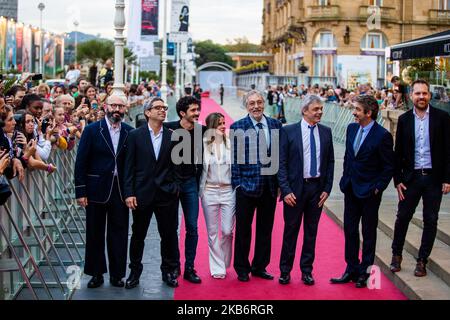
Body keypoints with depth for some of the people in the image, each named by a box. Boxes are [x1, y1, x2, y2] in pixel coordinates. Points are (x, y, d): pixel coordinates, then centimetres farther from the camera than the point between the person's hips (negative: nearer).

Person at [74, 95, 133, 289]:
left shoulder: (130, 132, 4)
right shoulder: (92, 130, -2)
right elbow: (81, 162, -3)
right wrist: (80, 191, -8)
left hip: (120, 190, 1)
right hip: (96, 190, -1)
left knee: (119, 233, 5)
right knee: (95, 234, 7)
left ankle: (117, 273, 16)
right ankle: (96, 273, 19)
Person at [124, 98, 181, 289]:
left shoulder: (173, 137, 4)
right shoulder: (136, 135, -1)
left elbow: (176, 165, 9)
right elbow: (129, 166, -2)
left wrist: (175, 187, 0)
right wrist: (129, 193, -7)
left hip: (166, 194, 1)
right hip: (142, 193, -1)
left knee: (169, 235, 7)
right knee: (138, 235, 9)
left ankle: (169, 270, 23)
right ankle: (135, 271, 23)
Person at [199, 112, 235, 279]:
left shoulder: (230, 143, 0)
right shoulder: (203, 144, -5)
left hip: (228, 191, 1)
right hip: (210, 191, 0)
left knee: (227, 231, -2)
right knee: (212, 232, 5)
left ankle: (224, 263, 21)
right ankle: (217, 268, 15)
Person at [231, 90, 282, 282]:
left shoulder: (276, 125, 4)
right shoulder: (237, 127, -4)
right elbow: (234, 158, -4)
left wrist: (280, 182, 4)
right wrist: (237, 183, -8)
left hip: (270, 186, 3)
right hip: (246, 186, -3)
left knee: (265, 230, 12)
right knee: (243, 230, 7)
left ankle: (259, 267, 27)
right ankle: (242, 269, 21)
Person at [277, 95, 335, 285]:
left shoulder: (326, 132, 5)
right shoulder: (288, 131, -5)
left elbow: (330, 161, 9)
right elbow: (281, 163, -6)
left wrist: (327, 189, 1)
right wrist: (286, 190, -12)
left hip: (317, 187, 3)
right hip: (295, 188, -3)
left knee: (311, 231, 11)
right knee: (291, 230, 6)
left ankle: (307, 271, 22)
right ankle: (285, 271, 18)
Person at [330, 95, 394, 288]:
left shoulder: (382, 136, -15)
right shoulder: (351, 129, 4)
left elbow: (389, 167, -10)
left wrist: (378, 188, -12)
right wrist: (346, 179, 10)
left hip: (369, 191, -6)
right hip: (350, 189, 6)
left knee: (368, 232, 7)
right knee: (349, 229, 10)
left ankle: (364, 272, 18)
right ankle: (351, 269, 21)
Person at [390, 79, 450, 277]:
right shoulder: (404, 119, 3)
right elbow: (398, 152, 5)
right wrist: (398, 180, 0)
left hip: (434, 177, -1)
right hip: (411, 177, 1)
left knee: (430, 220, 5)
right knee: (403, 216, 4)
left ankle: (422, 260, 17)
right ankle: (396, 255, 22)